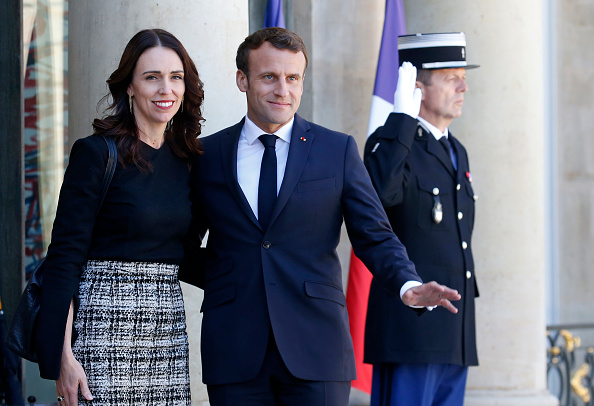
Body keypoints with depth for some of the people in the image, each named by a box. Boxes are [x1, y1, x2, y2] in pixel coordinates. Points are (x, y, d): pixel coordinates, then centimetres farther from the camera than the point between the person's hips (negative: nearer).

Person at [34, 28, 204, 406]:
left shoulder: (184, 159, 12)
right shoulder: (97, 153, -6)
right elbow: (65, 256, -9)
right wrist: (64, 356, -14)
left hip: (168, 327, 6)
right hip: (106, 324, -6)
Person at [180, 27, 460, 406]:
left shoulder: (338, 150, 6)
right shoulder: (208, 155, 9)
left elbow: (374, 237, 4)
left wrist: (408, 285, -14)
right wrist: (223, 281, 5)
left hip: (315, 350, -1)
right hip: (235, 354, 1)